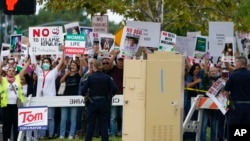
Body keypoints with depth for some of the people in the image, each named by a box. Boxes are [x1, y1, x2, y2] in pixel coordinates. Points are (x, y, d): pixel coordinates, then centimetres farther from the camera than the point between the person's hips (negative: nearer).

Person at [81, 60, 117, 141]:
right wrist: (109, 95, 7)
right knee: (104, 124, 7)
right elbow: (114, 89, -10)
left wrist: (85, 95, 7)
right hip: (104, 103, 1)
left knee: (90, 124, 6)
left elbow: (84, 90, -13)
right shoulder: (107, 77, -2)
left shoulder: (90, 77, -6)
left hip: (92, 102, -1)